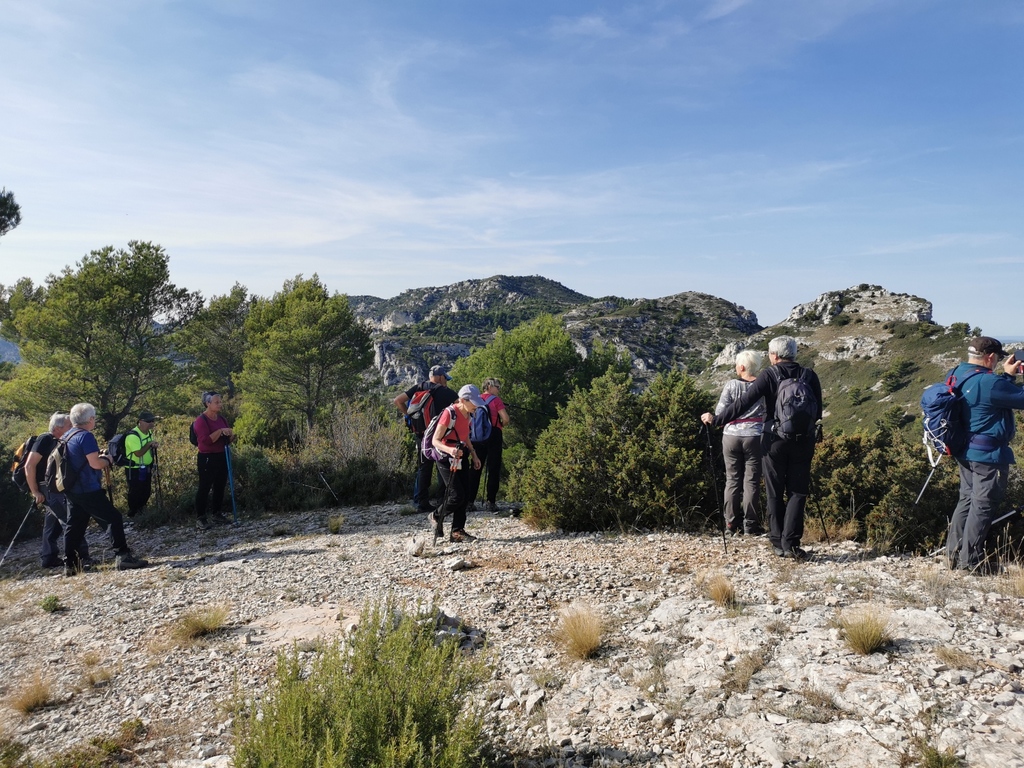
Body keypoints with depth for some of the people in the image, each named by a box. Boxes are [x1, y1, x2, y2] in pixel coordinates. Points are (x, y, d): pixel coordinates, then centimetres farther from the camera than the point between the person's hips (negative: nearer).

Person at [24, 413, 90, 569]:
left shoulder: (59, 443, 13)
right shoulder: (45, 440, -13)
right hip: (48, 490, -9)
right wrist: (35, 492, -19)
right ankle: (82, 557, -11)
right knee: (69, 521, -12)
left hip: (57, 490, 9)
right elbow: (29, 465, -19)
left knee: (55, 524, 14)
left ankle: (48, 559, 21)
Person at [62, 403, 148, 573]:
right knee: (114, 518, -6)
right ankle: (123, 556, -10)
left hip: (71, 489, 9)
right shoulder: (86, 436, -15)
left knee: (74, 526, 12)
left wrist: (100, 459, 19)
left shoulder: (67, 437, 13)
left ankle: (70, 565, 15)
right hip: (88, 490, -9)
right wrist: (107, 460, -1)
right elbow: (95, 463, -20)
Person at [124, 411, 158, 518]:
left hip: (146, 468, 9)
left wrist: (154, 446, -4)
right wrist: (149, 444, -22)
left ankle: (141, 511, 38)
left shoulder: (149, 432, 4)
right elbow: (139, 453, -30)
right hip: (134, 470, -8)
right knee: (135, 493, 3)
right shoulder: (133, 436, -25)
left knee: (147, 491, 18)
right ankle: (132, 515, 20)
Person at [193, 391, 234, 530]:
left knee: (220, 487, 11)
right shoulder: (201, 420, -11)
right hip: (207, 458, -7)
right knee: (204, 487, -4)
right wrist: (220, 431, -25)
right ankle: (200, 518, 3)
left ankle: (216, 514, 23)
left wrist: (230, 435, -4)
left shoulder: (222, 419, 11)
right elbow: (205, 440, -22)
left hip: (221, 457, 7)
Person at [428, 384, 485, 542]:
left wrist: (474, 455, 12)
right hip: (446, 459, -8)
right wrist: (449, 450, -39)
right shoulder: (449, 413, -20)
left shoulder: (468, 415, 5)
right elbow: (435, 441, -22)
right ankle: (436, 517, 16)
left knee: (465, 495, 3)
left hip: (460, 458, 8)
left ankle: (457, 531, 11)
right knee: (457, 496, -11)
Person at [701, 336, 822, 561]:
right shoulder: (809, 376, 3)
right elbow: (818, 412, 9)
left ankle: (778, 542, 10)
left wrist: (717, 419, -10)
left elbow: (743, 403, -15)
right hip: (804, 440, 2)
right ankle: (791, 542, -2)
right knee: (797, 492, 7)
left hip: (775, 440, -2)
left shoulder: (769, 375, -7)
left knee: (775, 493, 9)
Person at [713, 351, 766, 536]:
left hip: (731, 435, 1)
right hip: (754, 436, 0)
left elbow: (720, 411, -6)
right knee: (751, 481, 5)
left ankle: (732, 524, 12)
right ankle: (751, 525, 7)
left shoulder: (731, 384, -4)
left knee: (732, 479, 9)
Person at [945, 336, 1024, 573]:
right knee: (983, 506, 2)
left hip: (964, 451, 9)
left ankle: (953, 553, 25)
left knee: (967, 499, 19)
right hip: (989, 455, -9)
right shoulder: (989, 382, -24)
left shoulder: (957, 374, 4)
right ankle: (969, 562, 9)